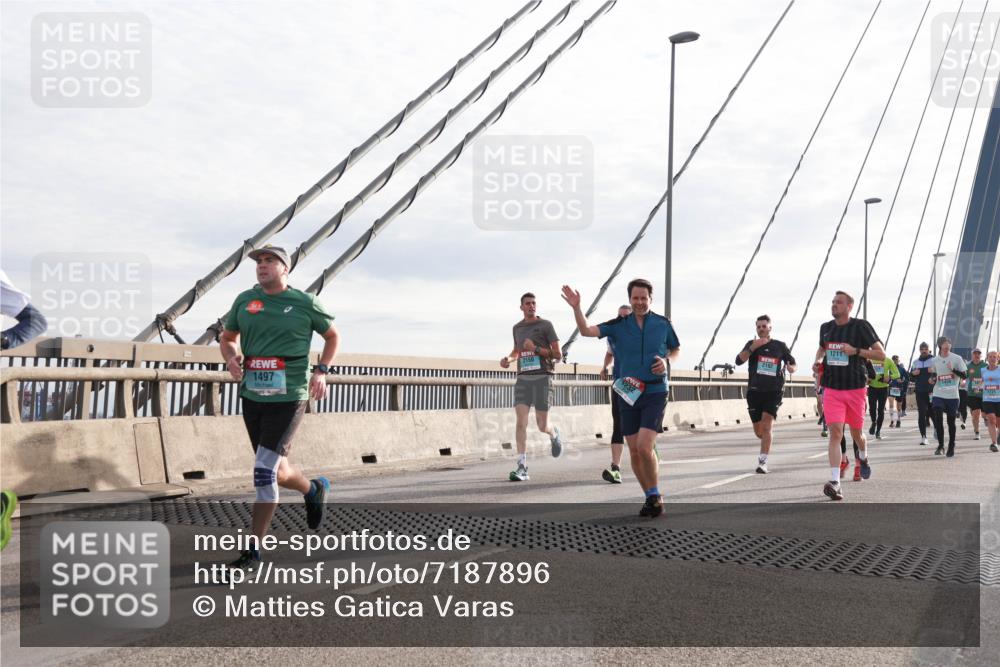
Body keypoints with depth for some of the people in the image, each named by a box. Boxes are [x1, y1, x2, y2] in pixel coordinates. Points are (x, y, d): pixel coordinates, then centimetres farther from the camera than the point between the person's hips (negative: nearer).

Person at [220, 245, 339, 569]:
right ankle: (313, 489, 48)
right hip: (251, 397, 5)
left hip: (288, 399, -5)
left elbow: (333, 336, 11)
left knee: (264, 471, -11)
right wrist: (231, 357, -4)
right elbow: (227, 338, 19)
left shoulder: (305, 303, -2)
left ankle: (254, 549, 1)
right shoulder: (245, 300, 7)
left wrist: (321, 371, -3)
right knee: (276, 471, 15)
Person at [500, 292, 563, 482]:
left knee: (542, 426, 0)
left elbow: (558, 354, -2)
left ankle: (554, 434, 38)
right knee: (521, 422, -13)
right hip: (523, 379, 3)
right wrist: (509, 359, 11)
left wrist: (535, 349, -14)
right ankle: (522, 468, -14)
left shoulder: (545, 325, 1)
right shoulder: (517, 327, 15)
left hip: (542, 377, -3)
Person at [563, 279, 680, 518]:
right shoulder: (619, 325, 2)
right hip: (628, 393, 3)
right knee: (634, 451, 5)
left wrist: (666, 361, -5)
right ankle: (650, 498, 22)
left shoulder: (663, 324, 2)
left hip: (655, 392, -3)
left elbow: (676, 349, 16)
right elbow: (587, 331, -7)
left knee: (644, 447, -16)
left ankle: (655, 496, 4)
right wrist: (576, 307, -22)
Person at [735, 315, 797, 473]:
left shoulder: (780, 346, 6)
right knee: (758, 432, 8)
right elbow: (739, 361, -9)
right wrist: (753, 347, -20)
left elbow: (793, 363, 19)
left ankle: (762, 462, -15)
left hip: (774, 391, -2)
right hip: (754, 391, 2)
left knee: (766, 427, -16)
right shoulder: (751, 344, 6)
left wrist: (791, 367, -5)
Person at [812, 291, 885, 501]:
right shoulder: (826, 328, 7)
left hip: (856, 388, -2)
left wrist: (856, 351, -18)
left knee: (856, 432, 13)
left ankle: (863, 458, 48)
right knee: (835, 432, -12)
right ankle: (835, 482, -18)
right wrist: (818, 360, 6)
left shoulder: (861, 326, -6)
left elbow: (881, 355, -6)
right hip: (832, 389, 2)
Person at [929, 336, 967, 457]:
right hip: (938, 395, 2)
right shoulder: (935, 360, 7)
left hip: (952, 396, -2)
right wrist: (932, 379, -1)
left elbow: (964, 375, -4)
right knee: (938, 419, -11)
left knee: (951, 421, 5)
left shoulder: (957, 358, -3)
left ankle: (951, 447, 19)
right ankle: (940, 445, 2)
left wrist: (953, 369, -20)